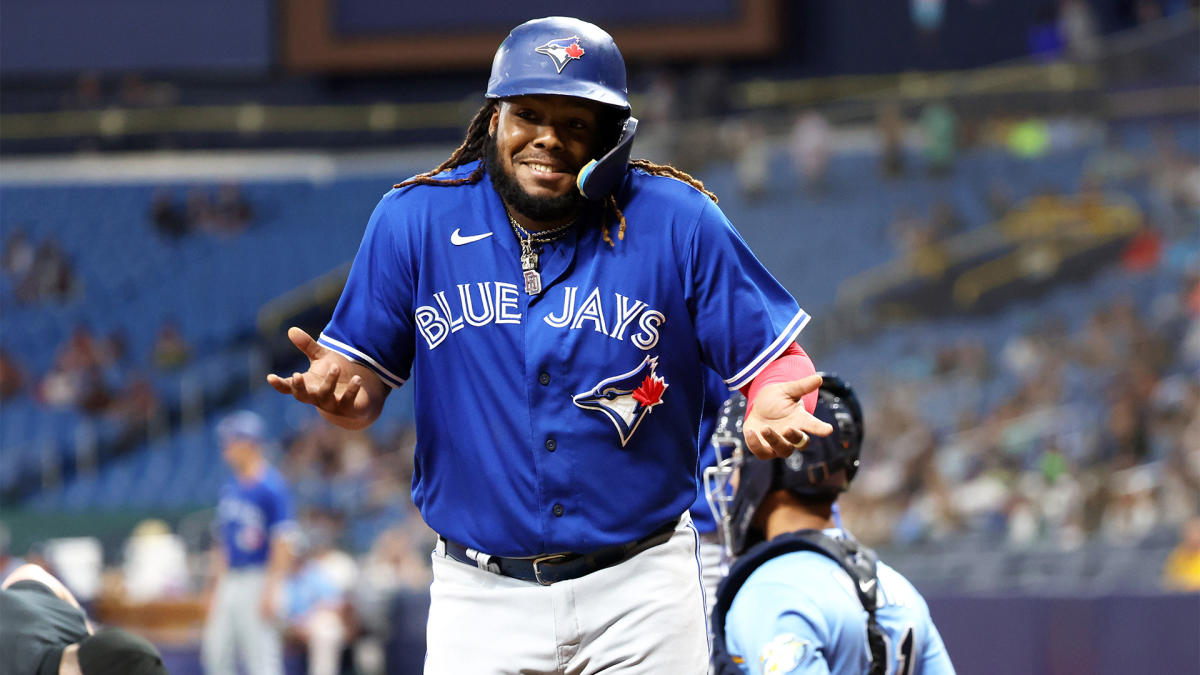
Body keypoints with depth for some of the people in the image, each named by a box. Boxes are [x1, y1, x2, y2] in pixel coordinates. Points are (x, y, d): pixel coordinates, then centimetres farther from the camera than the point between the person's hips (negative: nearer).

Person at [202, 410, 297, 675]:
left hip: (258, 581, -8)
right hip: (229, 582, 8)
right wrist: (216, 590, 17)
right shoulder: (230, 489, 13)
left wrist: (270, 591, -20)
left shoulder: (271, 487, -11)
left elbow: (283, 544, -15)